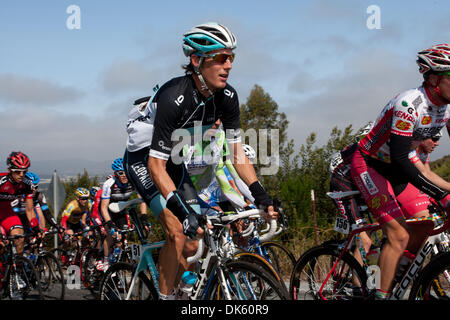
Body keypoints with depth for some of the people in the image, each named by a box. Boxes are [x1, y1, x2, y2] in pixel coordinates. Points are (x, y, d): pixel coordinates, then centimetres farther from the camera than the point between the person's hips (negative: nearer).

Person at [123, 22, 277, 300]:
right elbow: (156, 165, -33)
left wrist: (262, 196, -17)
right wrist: (181, 211, -42)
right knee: (178, 232, -22)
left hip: (173, 161, 7)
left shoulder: (227, 97, -14)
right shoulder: (174, 98, -34)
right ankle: (165, 296, -8)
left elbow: (238, 153, -7)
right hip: (143, 159, -6)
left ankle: (172, 290, 18)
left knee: (194, 244, -1)